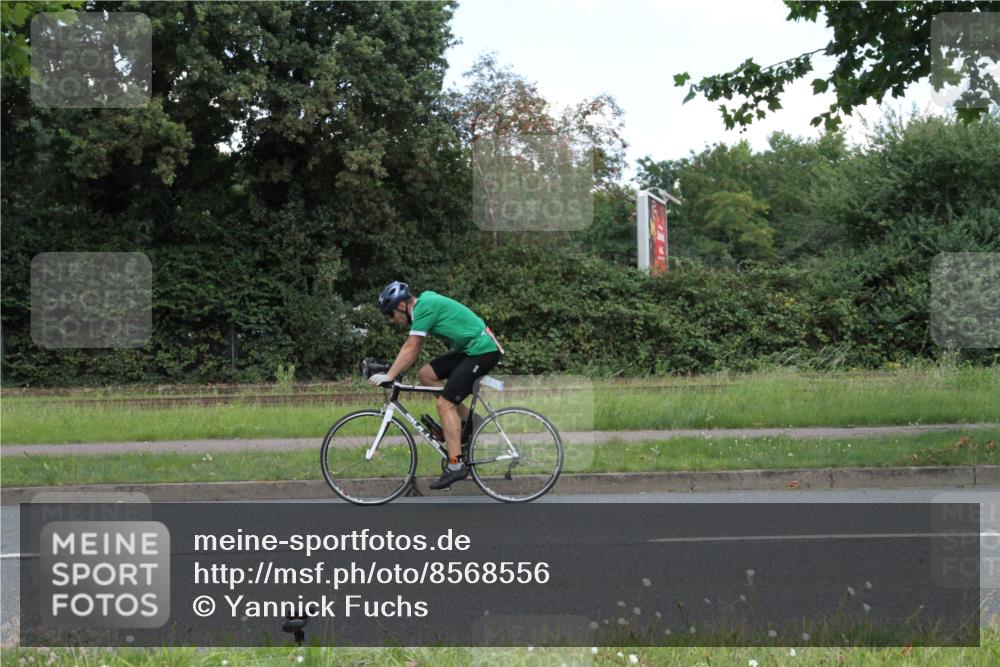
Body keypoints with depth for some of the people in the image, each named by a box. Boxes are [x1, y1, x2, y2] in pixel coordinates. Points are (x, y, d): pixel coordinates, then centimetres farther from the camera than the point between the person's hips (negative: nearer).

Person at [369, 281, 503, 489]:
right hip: (470, 348, 10)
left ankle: (456, 465, -12)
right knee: (426, 375, 8)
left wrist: (389, 376, -14)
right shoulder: (424, 303, 12)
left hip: (483, 351, -10)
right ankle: (467, 418, 13)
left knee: (444, 404, -11)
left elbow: (411, 349, -17)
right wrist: (390, 372, 13)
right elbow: (410, 347, 16)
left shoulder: (424, 308, -16)